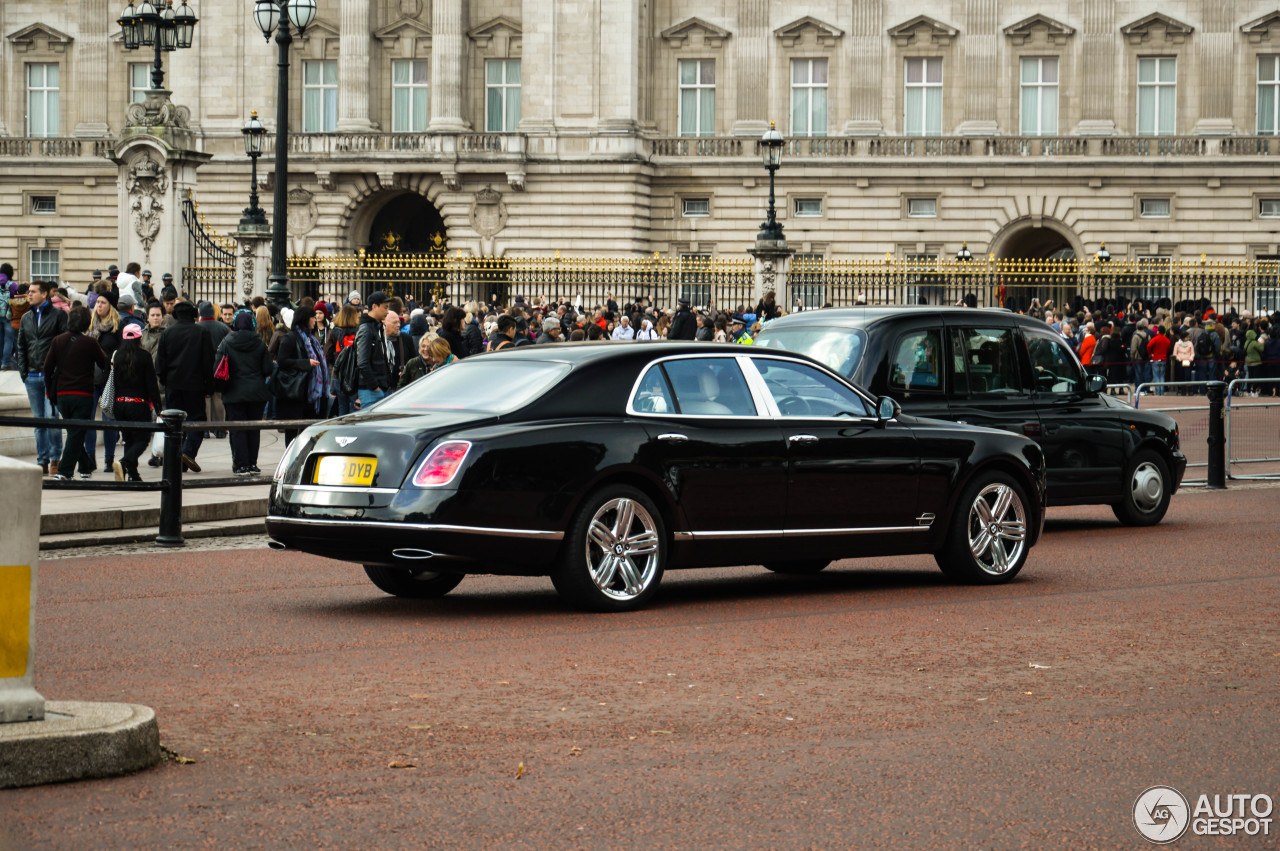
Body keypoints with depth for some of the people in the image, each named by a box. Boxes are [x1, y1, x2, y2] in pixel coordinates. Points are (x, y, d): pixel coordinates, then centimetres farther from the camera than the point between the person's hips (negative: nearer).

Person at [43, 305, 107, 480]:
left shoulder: (58, 341, 2)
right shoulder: (89, 342, -9)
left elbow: (47, 368, 4)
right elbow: (104, 364, 1)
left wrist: (52, 390, 18)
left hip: (62, 394, 4)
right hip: (83, 394, -4)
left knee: (74, 432, 19)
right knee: (76, 434, -1)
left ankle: (86, 467, 29)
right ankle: (64, 471, -9)